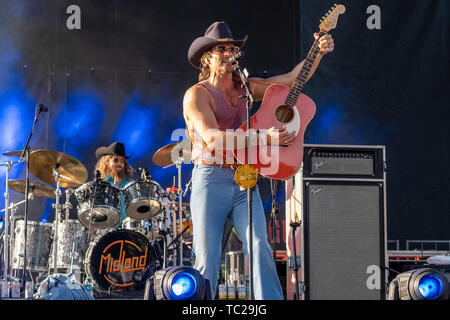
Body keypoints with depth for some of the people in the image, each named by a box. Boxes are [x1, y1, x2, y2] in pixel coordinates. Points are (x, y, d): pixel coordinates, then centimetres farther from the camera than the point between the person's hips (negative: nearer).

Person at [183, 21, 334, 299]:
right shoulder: (197, 94, -2)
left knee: (260, 247, -11)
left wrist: (319, 51, 1)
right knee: (207, 260, -5)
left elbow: (293, 78, 18)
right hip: (211, 180, -5)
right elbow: (212, 137, -17)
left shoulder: (245, 88, 16)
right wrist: (265, 139, -23)